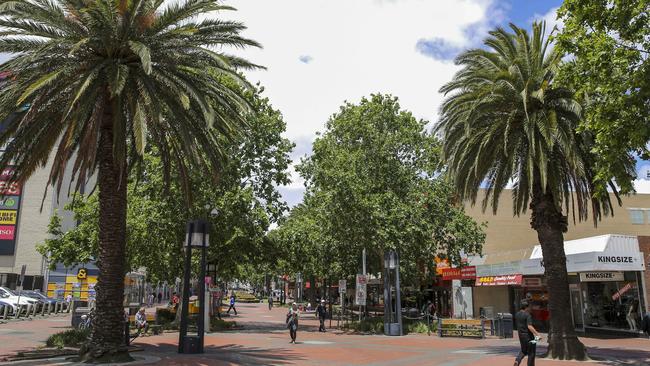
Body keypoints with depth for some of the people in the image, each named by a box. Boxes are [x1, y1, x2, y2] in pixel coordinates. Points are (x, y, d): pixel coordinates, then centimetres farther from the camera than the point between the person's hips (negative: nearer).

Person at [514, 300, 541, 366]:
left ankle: (517, 361, 0)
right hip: (528, 335, -7)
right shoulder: (527, 315, -18)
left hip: (520, 335, 7)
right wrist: (537, 334, -28)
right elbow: (529, 326, -27)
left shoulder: (517, 314, 7)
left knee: (523, 350, 20)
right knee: (531, 352, 6)